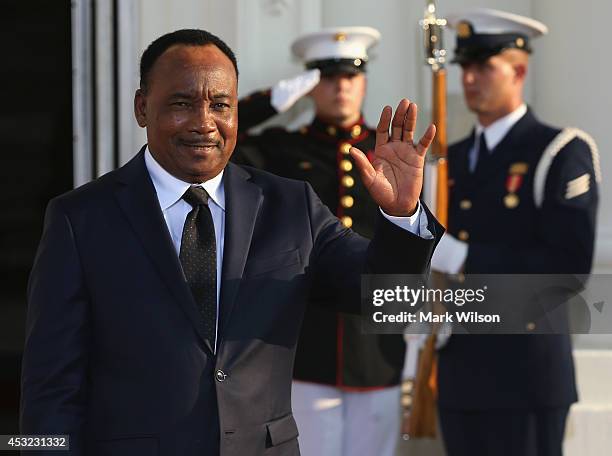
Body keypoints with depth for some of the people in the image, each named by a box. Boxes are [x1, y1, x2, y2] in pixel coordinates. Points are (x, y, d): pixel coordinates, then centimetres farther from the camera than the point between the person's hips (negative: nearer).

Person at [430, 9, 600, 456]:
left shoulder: (561, 153, -5)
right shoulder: (453, 160, 16)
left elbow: (571, 266, -16)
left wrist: (464, 257, -18)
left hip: (527, 375, -6)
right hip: (461, 376, 7)